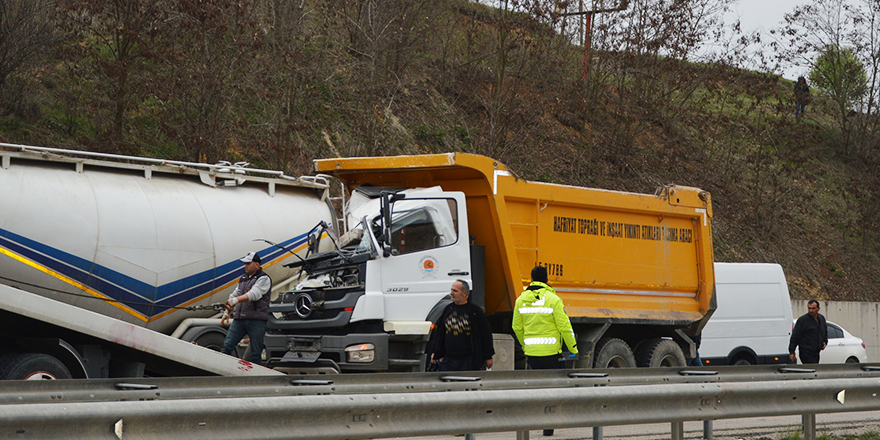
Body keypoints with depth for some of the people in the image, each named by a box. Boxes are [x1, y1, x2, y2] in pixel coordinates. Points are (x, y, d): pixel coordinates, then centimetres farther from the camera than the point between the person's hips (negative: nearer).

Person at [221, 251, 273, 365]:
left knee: (256, 354, -3)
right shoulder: (243, 278, 21)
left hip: (256, 320, -6)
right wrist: (227, 312, 19)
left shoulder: (263, 279, -4)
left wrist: (237, 299, -33)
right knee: (227, 346, -3)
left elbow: (254, 294, -21)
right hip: (239, 319, 6)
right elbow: (234, 295, 29)